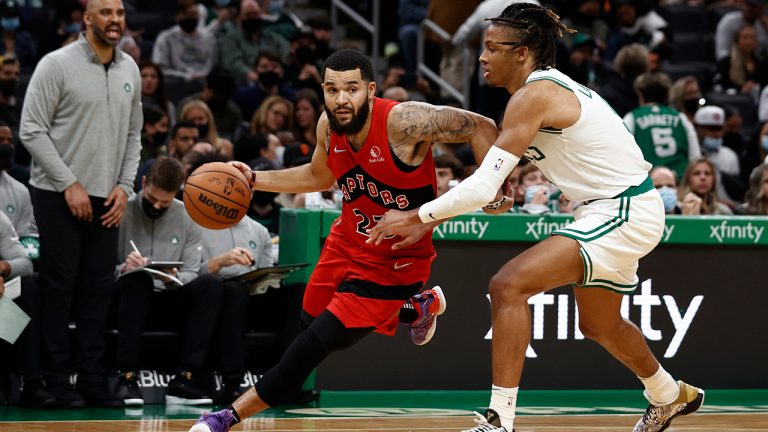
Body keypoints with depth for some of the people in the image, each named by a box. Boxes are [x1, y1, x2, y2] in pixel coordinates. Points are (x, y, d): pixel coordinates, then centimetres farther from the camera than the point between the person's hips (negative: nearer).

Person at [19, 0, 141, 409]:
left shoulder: (130, 70, 8)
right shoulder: (57, 65, -9)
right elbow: (32, 131, -11)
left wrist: (124, 186, 3)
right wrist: (70, 184, -14)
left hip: (106, 201, 5)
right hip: (57, 196, -5)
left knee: (98, 290, 6)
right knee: (59, 289, -2)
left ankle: (92, 379, 11)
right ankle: (56, 380, 5)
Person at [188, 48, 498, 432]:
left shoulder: (402, 121, -30)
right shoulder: (329, 127, -10)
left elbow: (481, 127, -22)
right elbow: (318, 177, 13)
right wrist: (254, 180, 2)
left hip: (394, 260, -7)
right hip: (348, 241, 7)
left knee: (318, 342, -10)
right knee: (311, 320, 24)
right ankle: (418, 307, 43)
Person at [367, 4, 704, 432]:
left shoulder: (533, 96, -18)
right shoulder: (552, 86, 11)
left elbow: (483, 188, -22)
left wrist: (415, 217, -14)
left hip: (625, 214, -11)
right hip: (614, 209, 11)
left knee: (509, 286, -20)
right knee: (598, 325, 30)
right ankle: (671, 397, 55)